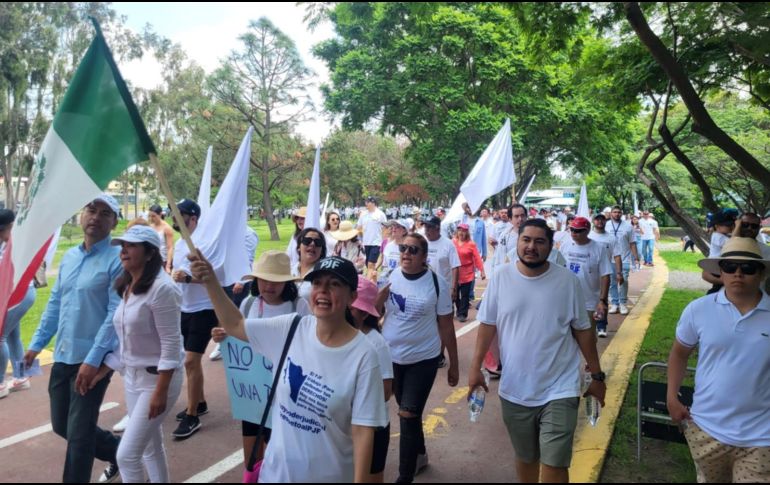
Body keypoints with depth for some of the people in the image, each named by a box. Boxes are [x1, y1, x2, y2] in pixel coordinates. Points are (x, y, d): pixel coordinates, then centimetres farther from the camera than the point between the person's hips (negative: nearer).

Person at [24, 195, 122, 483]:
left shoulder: (117, 260, -13)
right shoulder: (69, 257, 10)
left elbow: (116, 314, -18)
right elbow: (55, 304, 17)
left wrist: (92, 360, -22)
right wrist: (37, 343, 13)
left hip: (93, 359, -8)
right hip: (63, 357, 8)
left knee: (79, 433, 1)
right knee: (62, 425, 18)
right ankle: (120, 452, 38)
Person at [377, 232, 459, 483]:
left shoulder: (437, 283, -12)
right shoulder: (389, 277, -4)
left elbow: (446, 326, -5)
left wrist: (454, 364, -1)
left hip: (423, 359, -4)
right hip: (391, 357, 4)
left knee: (408, 416, -5)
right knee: (408, 414, 20)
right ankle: (419, 454, 46)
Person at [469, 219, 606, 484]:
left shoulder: (567, 280, -7)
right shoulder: (501, 277, -4)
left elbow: (583, 330, 1)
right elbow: (488, 324, 2)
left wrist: (597, 376, 3)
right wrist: (476, 366, -3)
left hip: (559, 390, -1)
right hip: (514, 390, 2)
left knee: (554, 463, 1)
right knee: (525, 457, 20)